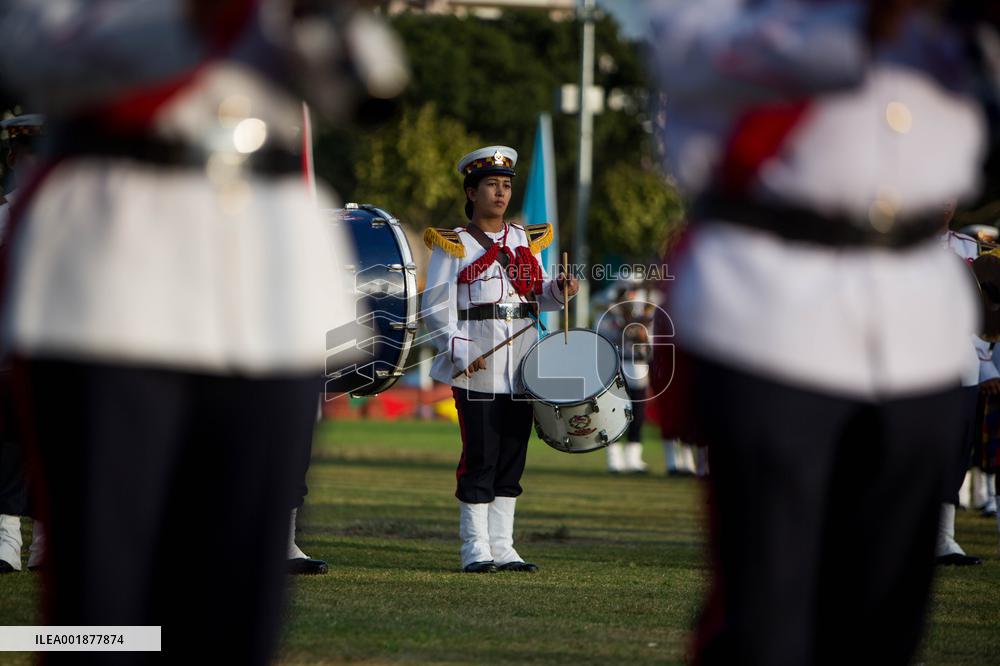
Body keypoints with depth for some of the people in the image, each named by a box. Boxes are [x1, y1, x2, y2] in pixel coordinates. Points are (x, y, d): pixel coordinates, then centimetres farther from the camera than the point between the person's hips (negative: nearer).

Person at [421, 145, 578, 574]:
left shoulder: (526, 240, 15)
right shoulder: (453, 245, -1)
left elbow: (538, 296, 19)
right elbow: (436, 306, -6)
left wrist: (558, 290, -3)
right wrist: (458, 351, -19)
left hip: (521, 362, 5)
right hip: (476, 366, -5)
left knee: (512, 455, 6)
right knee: (480, 455, -6)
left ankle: (502, 546, 11)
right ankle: (476, 549, -1)